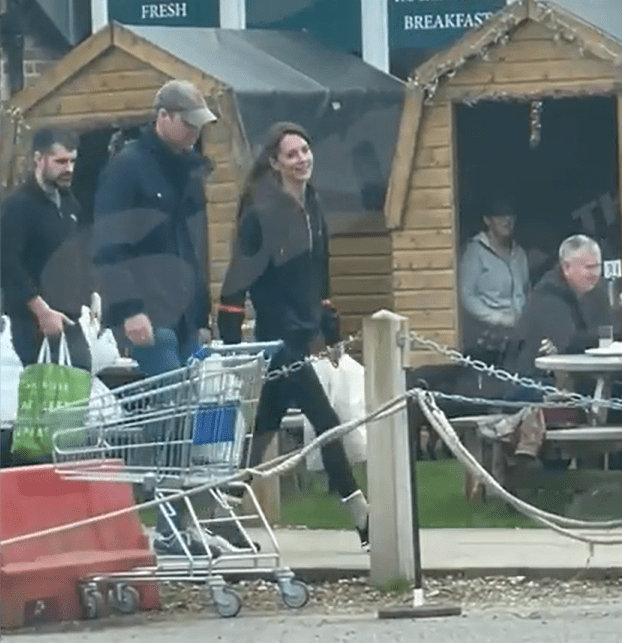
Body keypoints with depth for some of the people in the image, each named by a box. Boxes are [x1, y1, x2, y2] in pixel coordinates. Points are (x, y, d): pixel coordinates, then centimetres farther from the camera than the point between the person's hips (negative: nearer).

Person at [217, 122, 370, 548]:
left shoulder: (312, 208, 10)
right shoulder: (262, 213, -14)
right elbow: (239, 277, -15)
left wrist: (331, 329, 18)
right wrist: (231, 342, -19)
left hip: (300, 336, 8)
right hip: (277, 336, -8)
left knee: (265, 429, 12)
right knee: (326, 423, -9)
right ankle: (364, 520, -6)